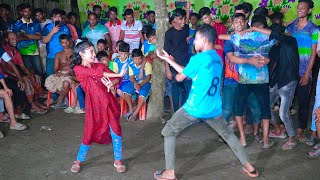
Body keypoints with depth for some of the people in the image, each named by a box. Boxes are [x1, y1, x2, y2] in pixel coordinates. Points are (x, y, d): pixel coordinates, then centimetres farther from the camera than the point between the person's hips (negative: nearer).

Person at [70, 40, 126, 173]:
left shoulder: (100, 65, 8)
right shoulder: (78, 69, -5)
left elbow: (117, 79, 4)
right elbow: (97, 73, -18)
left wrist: (111, 83, -19)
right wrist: (119, 74, -19)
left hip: (109, 102, 4)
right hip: (94, 105, -3)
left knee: (115, 130, 1)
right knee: (90, 133, 3)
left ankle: (118, 160, 16)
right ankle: (78, 161, 23)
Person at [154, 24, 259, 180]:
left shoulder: (197, 59, -15)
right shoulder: (217, 58, 9)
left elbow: (180, 77, -3)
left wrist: (177, 74, 20)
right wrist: (168, 59, 18)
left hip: (194, 108, -6)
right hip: (214, 109, 7)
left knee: (168, 133, 10)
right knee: (228, 134, 26)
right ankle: (248, 166, 29)